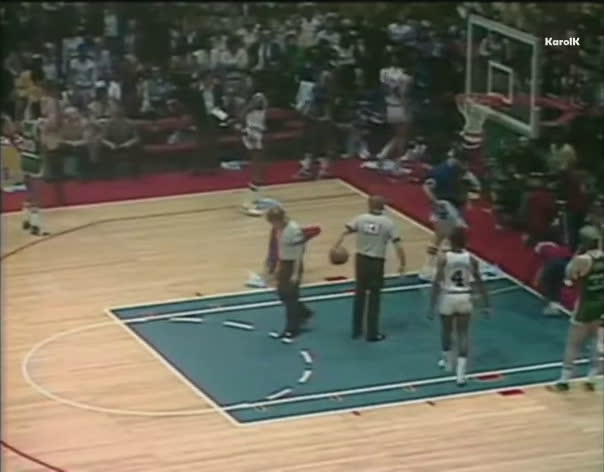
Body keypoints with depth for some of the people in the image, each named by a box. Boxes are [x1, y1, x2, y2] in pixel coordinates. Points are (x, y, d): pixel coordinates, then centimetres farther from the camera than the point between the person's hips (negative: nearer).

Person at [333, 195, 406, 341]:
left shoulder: (360, 219, -2)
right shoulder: (388, 223, -7)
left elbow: (345, 232, -12)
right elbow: (398, 245, -11)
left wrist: (336, 248, -16)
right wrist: (402, 264, -2)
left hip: (361, 260, 3)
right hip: (377, 263, -3)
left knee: (359, 295, 18)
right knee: (374, 299, 8)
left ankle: (356, 330, 26)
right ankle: (372, 333, 14)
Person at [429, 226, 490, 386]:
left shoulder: (443, 258, -12)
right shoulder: (471, 259, -5)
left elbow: (437, 283, -14)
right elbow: (480, 283, -1)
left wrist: (432, 305, -9)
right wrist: (486, 304, 7)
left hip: (448, 297, -1)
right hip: (464, 298, 1)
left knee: (446, 331, 23)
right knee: (463, 334, 5)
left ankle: (448, 363, 43)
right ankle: (461, 374, -5)